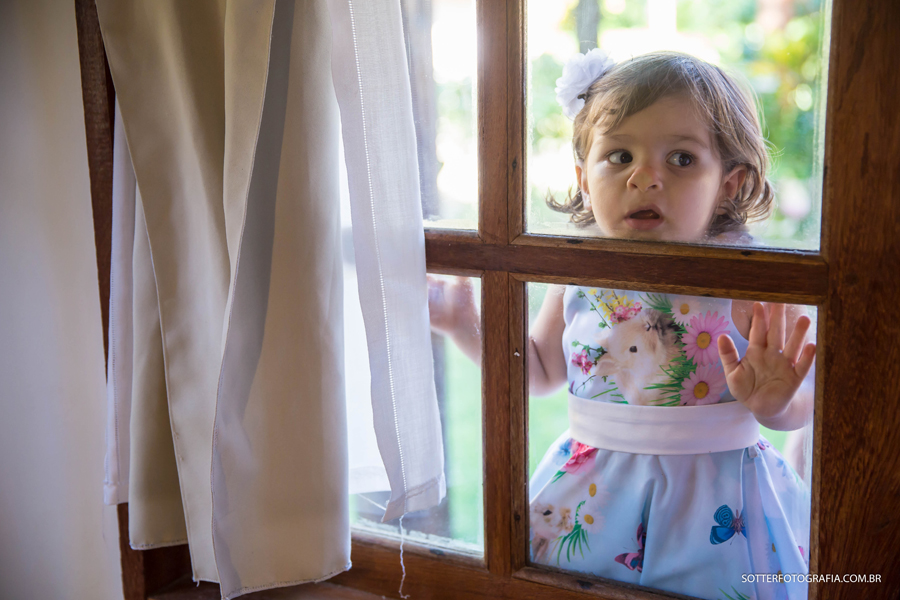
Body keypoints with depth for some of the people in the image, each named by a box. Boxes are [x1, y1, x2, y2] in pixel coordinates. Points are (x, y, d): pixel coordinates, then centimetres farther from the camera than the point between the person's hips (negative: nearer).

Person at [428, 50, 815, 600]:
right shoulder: (578, 275, -3)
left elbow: (801, 409, -7)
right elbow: (542, 370, 14)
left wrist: (774, 403, -30)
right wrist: (466, 325, 4)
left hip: (713, 498, -3)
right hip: (593, 490, 3)